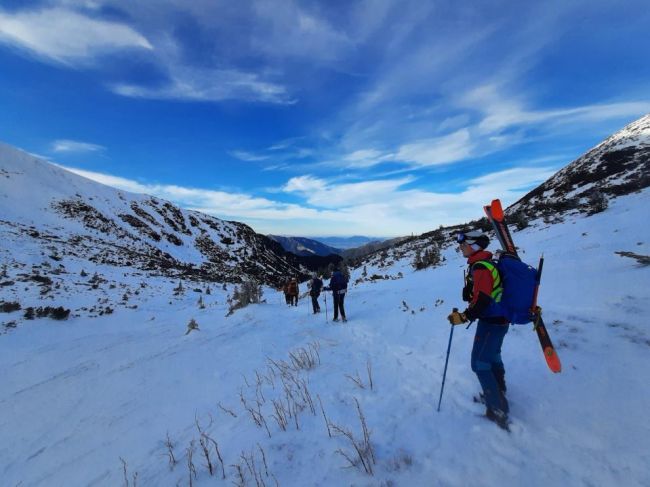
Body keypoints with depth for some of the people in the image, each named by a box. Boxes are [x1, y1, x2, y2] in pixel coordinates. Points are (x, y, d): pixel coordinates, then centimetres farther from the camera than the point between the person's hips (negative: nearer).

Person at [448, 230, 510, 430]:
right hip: (499, 319, 10)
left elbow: (481, 301, -30)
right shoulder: (486, 263, 7)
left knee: (480, 363, 0)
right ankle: (498, 394, 44)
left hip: (491, 323, -10)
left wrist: (464, 317, -24)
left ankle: (498, 411, 12)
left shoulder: (480, 268, -24)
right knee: (493, 357, 25)